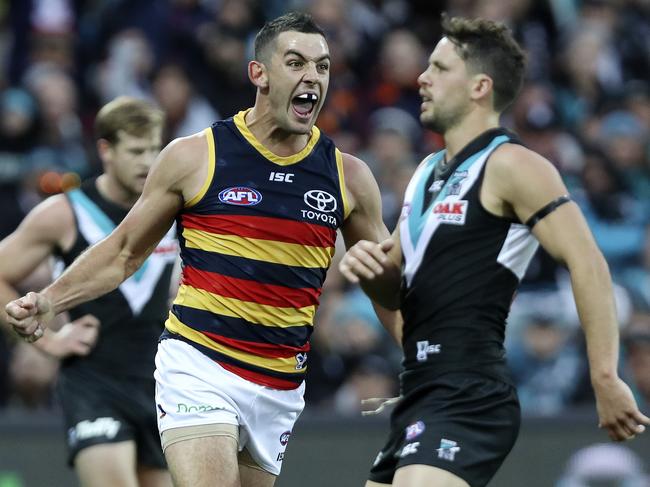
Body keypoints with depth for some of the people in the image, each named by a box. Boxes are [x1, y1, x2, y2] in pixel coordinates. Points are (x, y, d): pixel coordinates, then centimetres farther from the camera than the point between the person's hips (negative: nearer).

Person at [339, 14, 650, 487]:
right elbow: (397, 291, 25)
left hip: (469, 399, -9)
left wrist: (605, 379, -21)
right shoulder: (430, 172, 19)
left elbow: (588, 265, -16)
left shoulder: (509, 165, -8)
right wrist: (369, 267, 1)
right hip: (421, 397, 9)